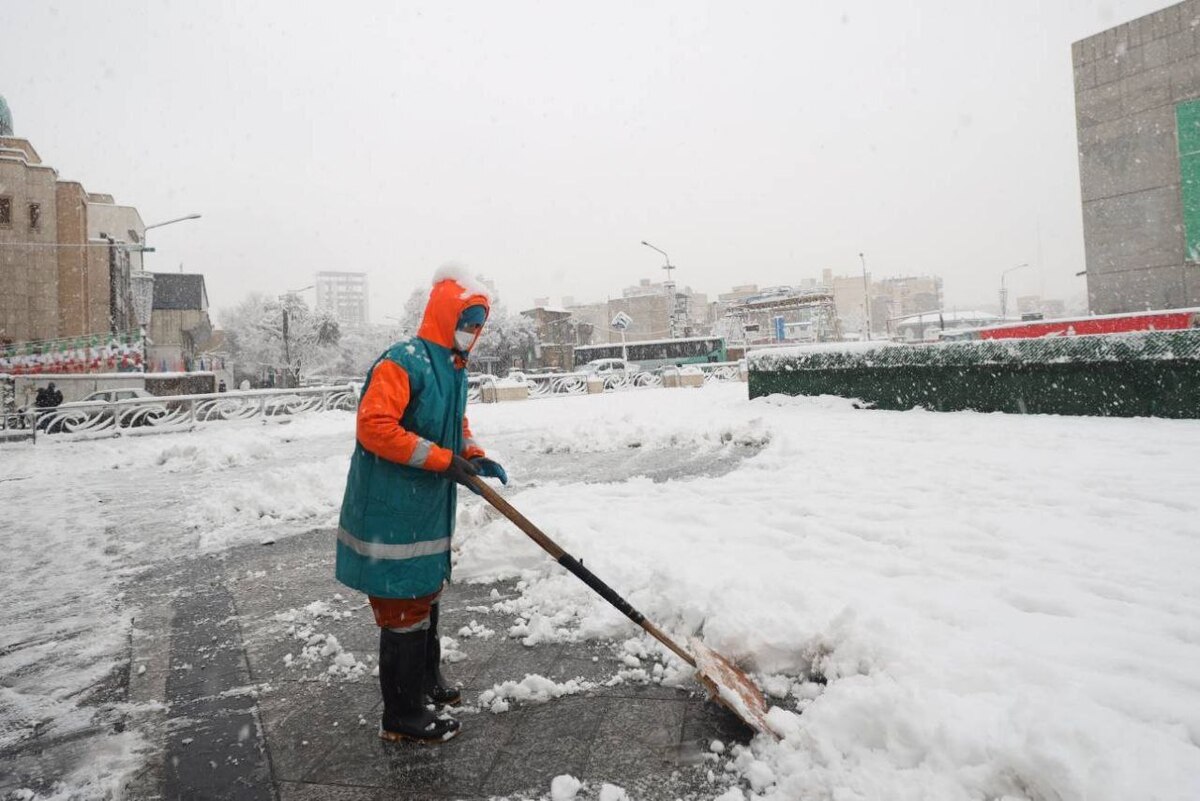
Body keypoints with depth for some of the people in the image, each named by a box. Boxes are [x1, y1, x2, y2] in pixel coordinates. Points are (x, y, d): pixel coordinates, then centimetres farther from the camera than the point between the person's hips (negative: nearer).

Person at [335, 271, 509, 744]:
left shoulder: (454, 370, 12)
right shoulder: (402, 363, -18)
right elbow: (374, 427, -28)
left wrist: (473, 457, 4)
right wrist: (442, 459, -26)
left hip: (429, 511, 10)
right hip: (392, 515, -10)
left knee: (426, 597, 23)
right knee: (404, 611, 1)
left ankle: (427, 679, 43)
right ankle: (402, 716, 16)